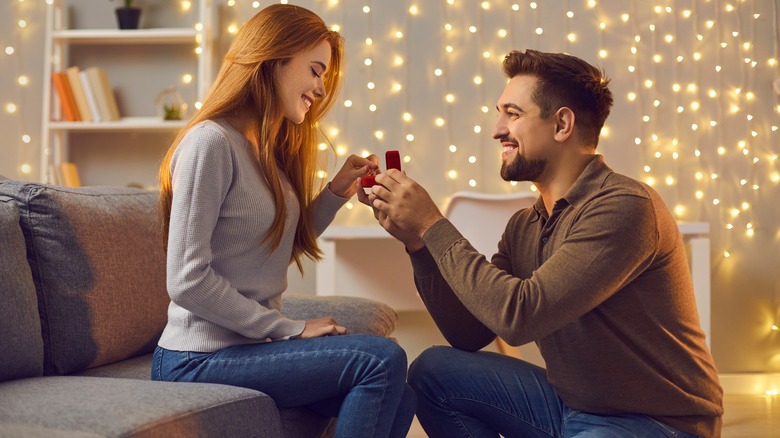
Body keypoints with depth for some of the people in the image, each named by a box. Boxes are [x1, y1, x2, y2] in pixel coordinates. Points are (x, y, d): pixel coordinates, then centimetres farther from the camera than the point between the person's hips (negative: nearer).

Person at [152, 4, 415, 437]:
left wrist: (337, 191, 5)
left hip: (250, 341, 9)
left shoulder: (269, 149, 12)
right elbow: (188, 281, -21)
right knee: (383, 359, -16)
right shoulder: (211, 141, -16)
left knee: (397, 398, -3)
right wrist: (291, 330, -17)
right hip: (200, 359, -9)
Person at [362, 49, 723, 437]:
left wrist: (433, 226, -18)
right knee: (431, 371, -1)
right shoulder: (525, 226, 6)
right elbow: (468, 335, 7)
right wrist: (416, 241, -3)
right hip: (572, 406, 8)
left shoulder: (625, 207, -21)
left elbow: (520, 315, -27)